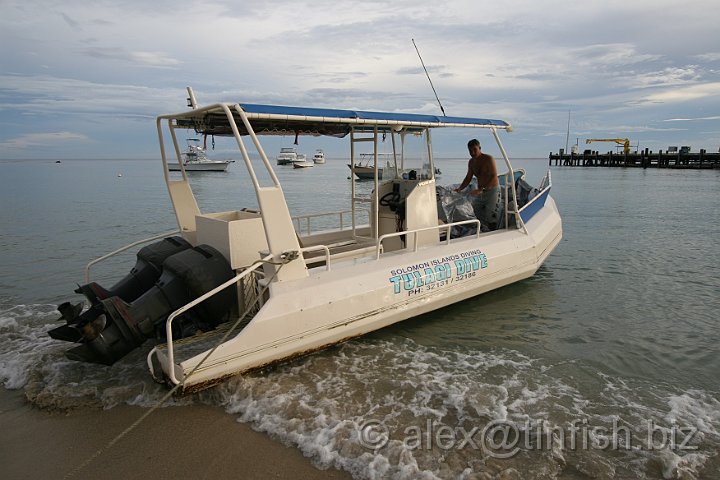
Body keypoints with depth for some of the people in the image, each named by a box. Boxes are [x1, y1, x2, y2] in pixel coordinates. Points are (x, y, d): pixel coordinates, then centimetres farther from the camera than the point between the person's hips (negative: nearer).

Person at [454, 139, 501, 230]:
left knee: (490, 217, -11)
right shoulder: (471, 162, 7)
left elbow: (494, 177, -23)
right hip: (480, 192, 7)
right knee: (479, 215, 3)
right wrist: (459, 189, -3)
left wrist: (481, 190, -35)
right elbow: (468, 178, 15)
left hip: (492, 190, -7)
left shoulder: (489, 159, -15)